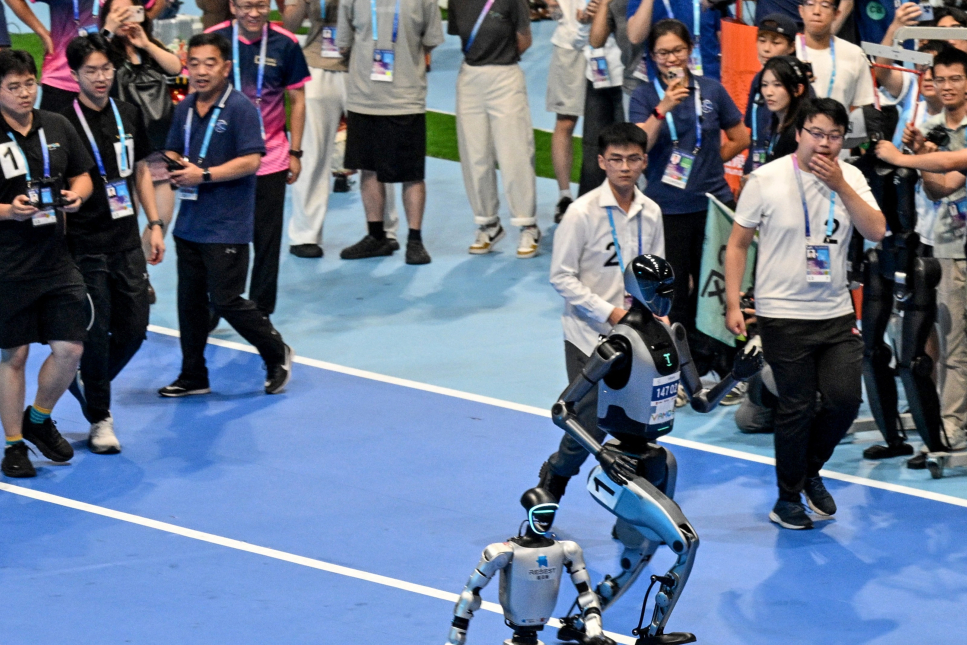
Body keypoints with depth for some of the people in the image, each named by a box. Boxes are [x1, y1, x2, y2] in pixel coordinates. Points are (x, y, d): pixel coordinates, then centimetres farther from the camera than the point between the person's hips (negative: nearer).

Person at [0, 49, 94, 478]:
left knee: (70, 348, 2)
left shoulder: (57, 128, 5)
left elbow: (82, 176, 17)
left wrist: (77, 195, -5)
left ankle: (38, 419, 28)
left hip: (56, 262, 5)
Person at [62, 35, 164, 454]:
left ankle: (88, 384, 33)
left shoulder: (128, 116, 7)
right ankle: (100, 420, 12)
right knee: (96, 332, -2)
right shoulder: (65, 124, -11)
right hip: (86, 246, -6)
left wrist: (154, 224, 12)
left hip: (127, 242, 6)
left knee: (134, 329, 8)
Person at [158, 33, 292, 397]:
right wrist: (171, 165, -4)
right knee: (190, 300, 11)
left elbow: (251, 160, -19)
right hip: (190, 225, 7)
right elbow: (173, 152, 20)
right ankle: (193, 376, 21)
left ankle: (276, 354, 15)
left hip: (227, 228, -7)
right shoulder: (184, 109, 9)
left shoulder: (241, 108, -12)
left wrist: (203, 175, -21)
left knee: (226, 301, -7)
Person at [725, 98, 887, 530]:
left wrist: (840, 186, -17)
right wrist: (732, 304, -6)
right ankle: (788, 499, 16)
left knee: (845, 398, -3)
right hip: (783, 315, -3)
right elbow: (737, 244, 0)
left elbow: (876, 231, -9)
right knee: (797, 408, -1)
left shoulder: (851, 179, 3)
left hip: (836, 314, 3)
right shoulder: (767, 179, -5)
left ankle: (810, 470, 25)